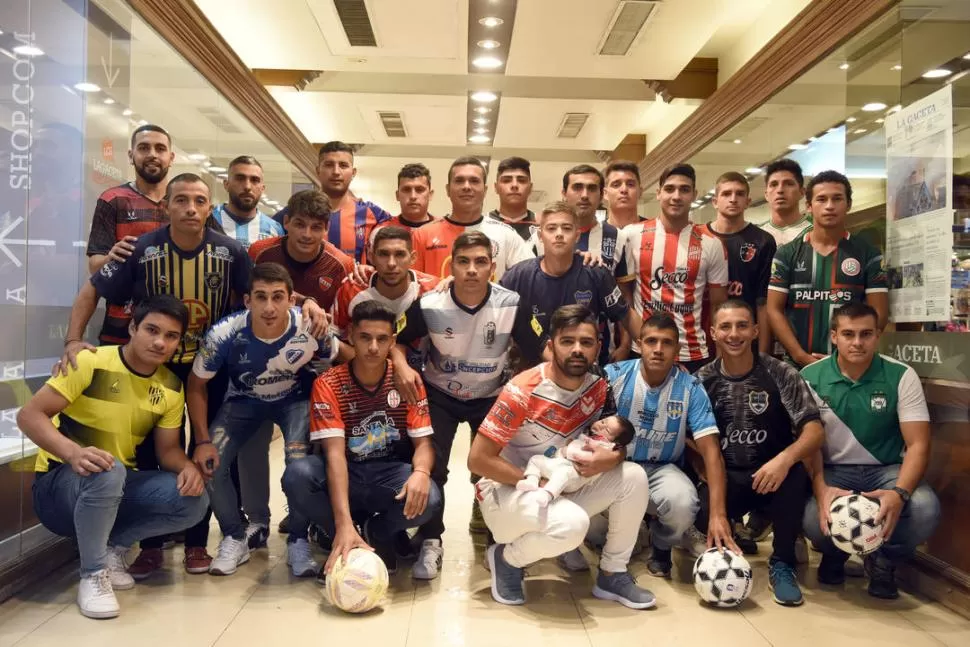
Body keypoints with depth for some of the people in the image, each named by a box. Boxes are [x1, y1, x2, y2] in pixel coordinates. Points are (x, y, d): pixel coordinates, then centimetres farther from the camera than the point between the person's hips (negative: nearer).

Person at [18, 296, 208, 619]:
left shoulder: (170, 387, -2)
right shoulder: (90, 362, -18)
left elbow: (168, 449, 3)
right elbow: (29, 415, -20)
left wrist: (188, 467, -21)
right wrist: (74, 453, -38)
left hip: (118, 487, 5)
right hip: (58, 484, -5)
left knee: (193, 500, -18)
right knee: (108, 471, -39)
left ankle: (113, 545, 4)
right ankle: (93, 574, -17)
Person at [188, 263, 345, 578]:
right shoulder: (224, 334, -30)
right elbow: (197, 385, -13)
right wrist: (202, 441, -18)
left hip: (295, 399, -1)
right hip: (243, 401, 2)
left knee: (301, 462, -27)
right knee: (209, 465, -17)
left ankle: (298, 541, -2)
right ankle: (235, 539, 10)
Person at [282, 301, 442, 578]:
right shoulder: (328, 384, -14)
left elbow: (423, 442, -9)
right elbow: (335, 453, -24)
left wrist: (420, 472, -36)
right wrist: (344, 523, -37)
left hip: (392, 472, 1)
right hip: (346, 474, 0)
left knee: (428, 499, -32)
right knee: (296, 476, -31)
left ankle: (378, 532, 3)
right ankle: (341, 537, -3)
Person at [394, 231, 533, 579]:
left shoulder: (512, 305, -22)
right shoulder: (429, 305, -21)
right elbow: (398, 341, -6)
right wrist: (402, 367, -26)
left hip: (492, 396, 1)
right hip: (440, 394, 0)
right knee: (431, 465, -13)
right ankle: (430, 543, 6)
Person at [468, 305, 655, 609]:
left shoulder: (599, 388, -5)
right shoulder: (523, 392, -23)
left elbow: (618, 443, 4)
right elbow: (478, 459, -22)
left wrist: (610, 458, -21)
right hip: (506, 490, -6)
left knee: (633, 477, -14)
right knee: (572, 524, -34)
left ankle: (612, 574, 4)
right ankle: (506, 558, -2)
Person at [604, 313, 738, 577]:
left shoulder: (691, 388, -11)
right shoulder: (613, 376, -11)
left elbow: (711, 451, -15)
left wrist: (718, 513, -26)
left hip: (661, 469, 0)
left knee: (683, 503, -35)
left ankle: (661, 547, 5)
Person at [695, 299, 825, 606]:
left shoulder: (781, 374, -5)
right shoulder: (702, 381, 1)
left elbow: (814, 432, -14)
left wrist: (785, 458, -34)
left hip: (771, 475, -1)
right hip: (725, 479, 1)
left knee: (794, 475, -36)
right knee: (701, 513, -31)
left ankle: (782, 563, -10)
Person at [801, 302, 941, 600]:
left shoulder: (902, 376, -7)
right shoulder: (811, 378, -6)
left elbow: (918, 445, -12)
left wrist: (899, 493, -31)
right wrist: (821, 489, -27)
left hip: (886, 470, 1)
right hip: (833, 471, 0)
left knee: (925, 509, -31)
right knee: (814, 518, -31)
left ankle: (884, 560, 6)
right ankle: (835, 553, 12)